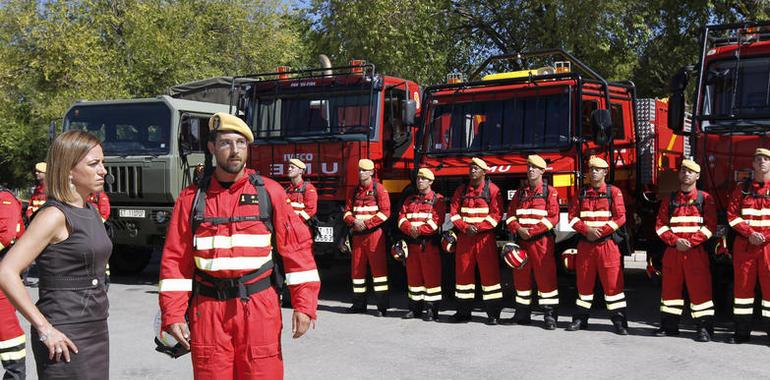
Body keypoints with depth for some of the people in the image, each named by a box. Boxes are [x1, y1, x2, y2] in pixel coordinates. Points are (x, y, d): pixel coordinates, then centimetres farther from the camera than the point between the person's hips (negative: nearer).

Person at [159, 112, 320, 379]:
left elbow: (297, 247, -2)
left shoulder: (270, 192, 1)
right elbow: (175, 260, 3)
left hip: (259, 309, -1)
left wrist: (303, 304, -8)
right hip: (208, 309, 1)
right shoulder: (192, 197, 4)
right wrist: (173, 315, -3)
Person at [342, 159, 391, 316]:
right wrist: (354, 221, -8)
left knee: (378, 267, -7)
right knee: (357, 268, 9)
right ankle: (359, 303, 19)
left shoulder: (379, 189, -3)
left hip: (374, 233, -6)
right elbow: (347, 211, 13)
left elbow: (385, 212, -10)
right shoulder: (355, 191, 15)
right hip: (357, 235, 6)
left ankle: (382, 305, -5)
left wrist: (366, 223, -15)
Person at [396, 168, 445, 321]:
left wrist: (419, 230, -16)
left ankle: (432, 310, 0)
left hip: (429, 243, -5)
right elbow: (402, 218, 8)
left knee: (431, 276, -5)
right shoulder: (410, 200, 18)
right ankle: (415, 307, 19)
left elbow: (436, 220, -12)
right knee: (413, 275, 10)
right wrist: (410, 229, -12)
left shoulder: (437, 199, 1)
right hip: (411, 243, 6)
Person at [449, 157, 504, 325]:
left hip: (485, 237, -4)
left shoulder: (492, 190, -1)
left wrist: (478, 227, -15)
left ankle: (493, 314, 3)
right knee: (463, 272, 6)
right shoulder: (461, 190, 11)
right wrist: (465, 227, -10)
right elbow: (454, 212, 6)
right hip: (464, 237, 4)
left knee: (489, 273, -4)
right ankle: (463, 312, 16)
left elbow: (496, 214, -8)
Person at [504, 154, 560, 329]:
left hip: (541, 240, -5)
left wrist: (532, 231, -15)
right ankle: (523, 314, 17)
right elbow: (510, 215, 11)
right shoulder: (520, 192, 15)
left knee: (546, 277, -6)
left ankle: (550, 315, 0)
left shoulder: (550, 192, 1)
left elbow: (553, 217, -8)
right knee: (521, 277, 8)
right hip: (521, 241, 5)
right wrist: (518, 229, -9)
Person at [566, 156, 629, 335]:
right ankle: (581, 319, 18)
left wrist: (600, 232, -13)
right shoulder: (581, 193, 11)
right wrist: (587, 230, -11)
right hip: (585, 245, 3)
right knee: (584, 282, 9)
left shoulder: (614, 192, 2)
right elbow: (573, 216, 6)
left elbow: (620, 218, -6)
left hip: (607, 244, -3)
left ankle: (619, 321, 2)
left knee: (612, 283, -4)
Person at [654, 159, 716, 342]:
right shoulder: (669, 199, 12)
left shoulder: (705, 198, 5)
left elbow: (710, 225, -4)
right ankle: (669, 326, 17)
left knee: (700, 289, -4)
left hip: (696, 251, -3)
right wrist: (675, 241, -10)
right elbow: (660, 225, 6)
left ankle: (704, 328, 1)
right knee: (670, 288, 7)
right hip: (672, 251, 3)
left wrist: (691, 242, -14)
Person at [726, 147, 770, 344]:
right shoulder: (742, 189, 11)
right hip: (744, 246, 2)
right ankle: (742, 331, 11)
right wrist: (749, 233, -10)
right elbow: (732, 215, 4)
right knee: (742, 285, 4)